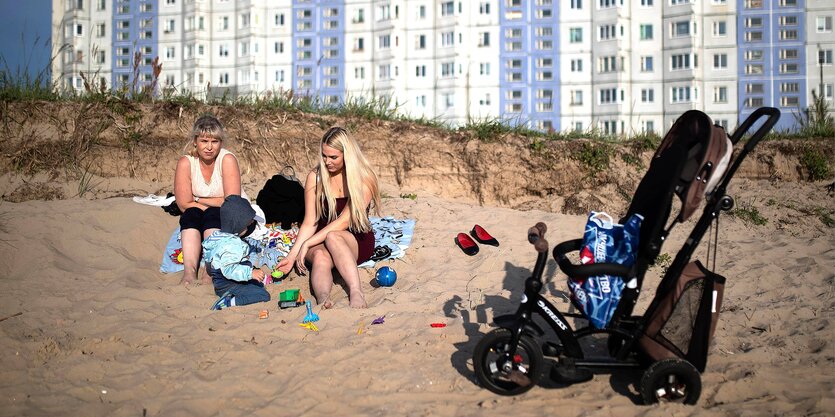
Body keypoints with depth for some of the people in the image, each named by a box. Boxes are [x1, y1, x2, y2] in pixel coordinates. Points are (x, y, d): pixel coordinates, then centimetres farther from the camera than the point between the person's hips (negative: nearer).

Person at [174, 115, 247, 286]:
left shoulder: (227, 159, -17)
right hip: (197, 223, 2)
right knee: (191, 213, -29)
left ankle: (209, 273, -45)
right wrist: (216, 204, -18)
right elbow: (184, 204, -13)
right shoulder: (186, 162, -10)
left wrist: (198, 200, -16)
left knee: (212, 215, -33)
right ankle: (189, 272, -43)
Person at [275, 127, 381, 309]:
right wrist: (291, 256, -11)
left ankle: (356, 293, -54)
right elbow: (310, 223, 1)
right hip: (321, 241, 2)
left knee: (332, 237, -38)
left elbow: (344, 220, -17)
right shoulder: (315, 177, 1)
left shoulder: (364, 179, -9)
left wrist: (307, 244, -21)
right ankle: (323, 303, -60)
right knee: (321, 258, -35)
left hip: (358, 241, -2)